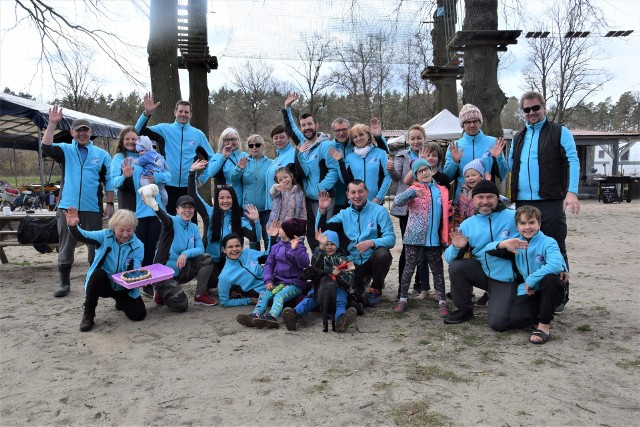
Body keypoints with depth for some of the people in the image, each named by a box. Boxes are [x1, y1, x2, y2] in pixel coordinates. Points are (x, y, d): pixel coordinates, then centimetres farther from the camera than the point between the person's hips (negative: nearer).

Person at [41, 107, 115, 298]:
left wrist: (110, 204, 1)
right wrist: (52, 124, -16)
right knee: (66, 246, 7)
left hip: (92, 208, 0)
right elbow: (46, 147, -11)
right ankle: (64, 282, 17)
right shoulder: (65, 150, 8)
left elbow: (109, 181, 7)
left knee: (95, 245, 7)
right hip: (67, 207, 1)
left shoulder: (102, 154, 7)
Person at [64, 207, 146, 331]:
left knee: (139, 315, -13)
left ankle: (120, 301, 25)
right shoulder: (106, 236, -10)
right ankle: (88, 314, -16)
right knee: (98, 273, -36)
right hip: (103, 284, -1)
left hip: (124, 288, 1)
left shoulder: (138, 246, -11)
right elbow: (83, 236, -22)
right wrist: (73, 226, -43)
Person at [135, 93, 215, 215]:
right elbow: (139, 131, -8)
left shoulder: (198, 134, 6)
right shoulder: (164, 129, 3)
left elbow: (211, 157, 13)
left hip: (189, 187, 1)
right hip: (167, 186, -1)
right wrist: (147, 113, -22)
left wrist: (202, 178, 8)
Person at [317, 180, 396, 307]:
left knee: (382, 253, -34)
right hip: (353, 263, 3)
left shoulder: (379, 211, -6)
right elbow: (322, 231, 4)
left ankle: (376, 289, -6)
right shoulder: (344, 214, 7)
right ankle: (362, 281, 17)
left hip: (373, 260, -2)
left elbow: (391, 239, -15)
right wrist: (322, 210, -10)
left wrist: (372, 242, -33)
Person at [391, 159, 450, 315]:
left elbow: (445, 214, 17)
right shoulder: (414, 190, 0)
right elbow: (396, 202, -15)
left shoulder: (442, 191, 9)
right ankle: (403, 299, 15)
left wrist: (446, 236, 10)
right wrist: (413, 192, -29)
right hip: (414, 238, -2)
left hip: (434, 239, 3)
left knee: (437, 270, 7)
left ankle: (442, 302, 15)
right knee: (409, 268, 4)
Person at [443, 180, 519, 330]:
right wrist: (456, 247, -23)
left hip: (506, 279, -3)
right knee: (455, 266, -23)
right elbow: (449, 258, -2)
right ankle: (465, 310, 1)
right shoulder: (467, 224, 1)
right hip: (483, 272, 4)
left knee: (497, 323, -17)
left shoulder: (514, 217, -8)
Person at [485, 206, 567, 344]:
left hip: (549, 291, -2)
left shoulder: (548, 242, -11)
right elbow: (489, 249, -3)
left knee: (550, 278, -37)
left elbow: (556, 265, -32)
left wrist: (531, 280, -26)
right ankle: (539, 314, 14)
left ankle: (544, 324, -19)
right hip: (527, 291, 3)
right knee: (517, 320, -24)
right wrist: (503, 244, -24)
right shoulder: (515, 242, 3)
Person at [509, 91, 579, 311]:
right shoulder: (518, 137, 19)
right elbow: (510, 167, 21)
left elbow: (573, 161, -6)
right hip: (522, 202, 5)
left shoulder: (560, 132, 3)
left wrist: (572, 192, -18)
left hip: (550, 202, -5)